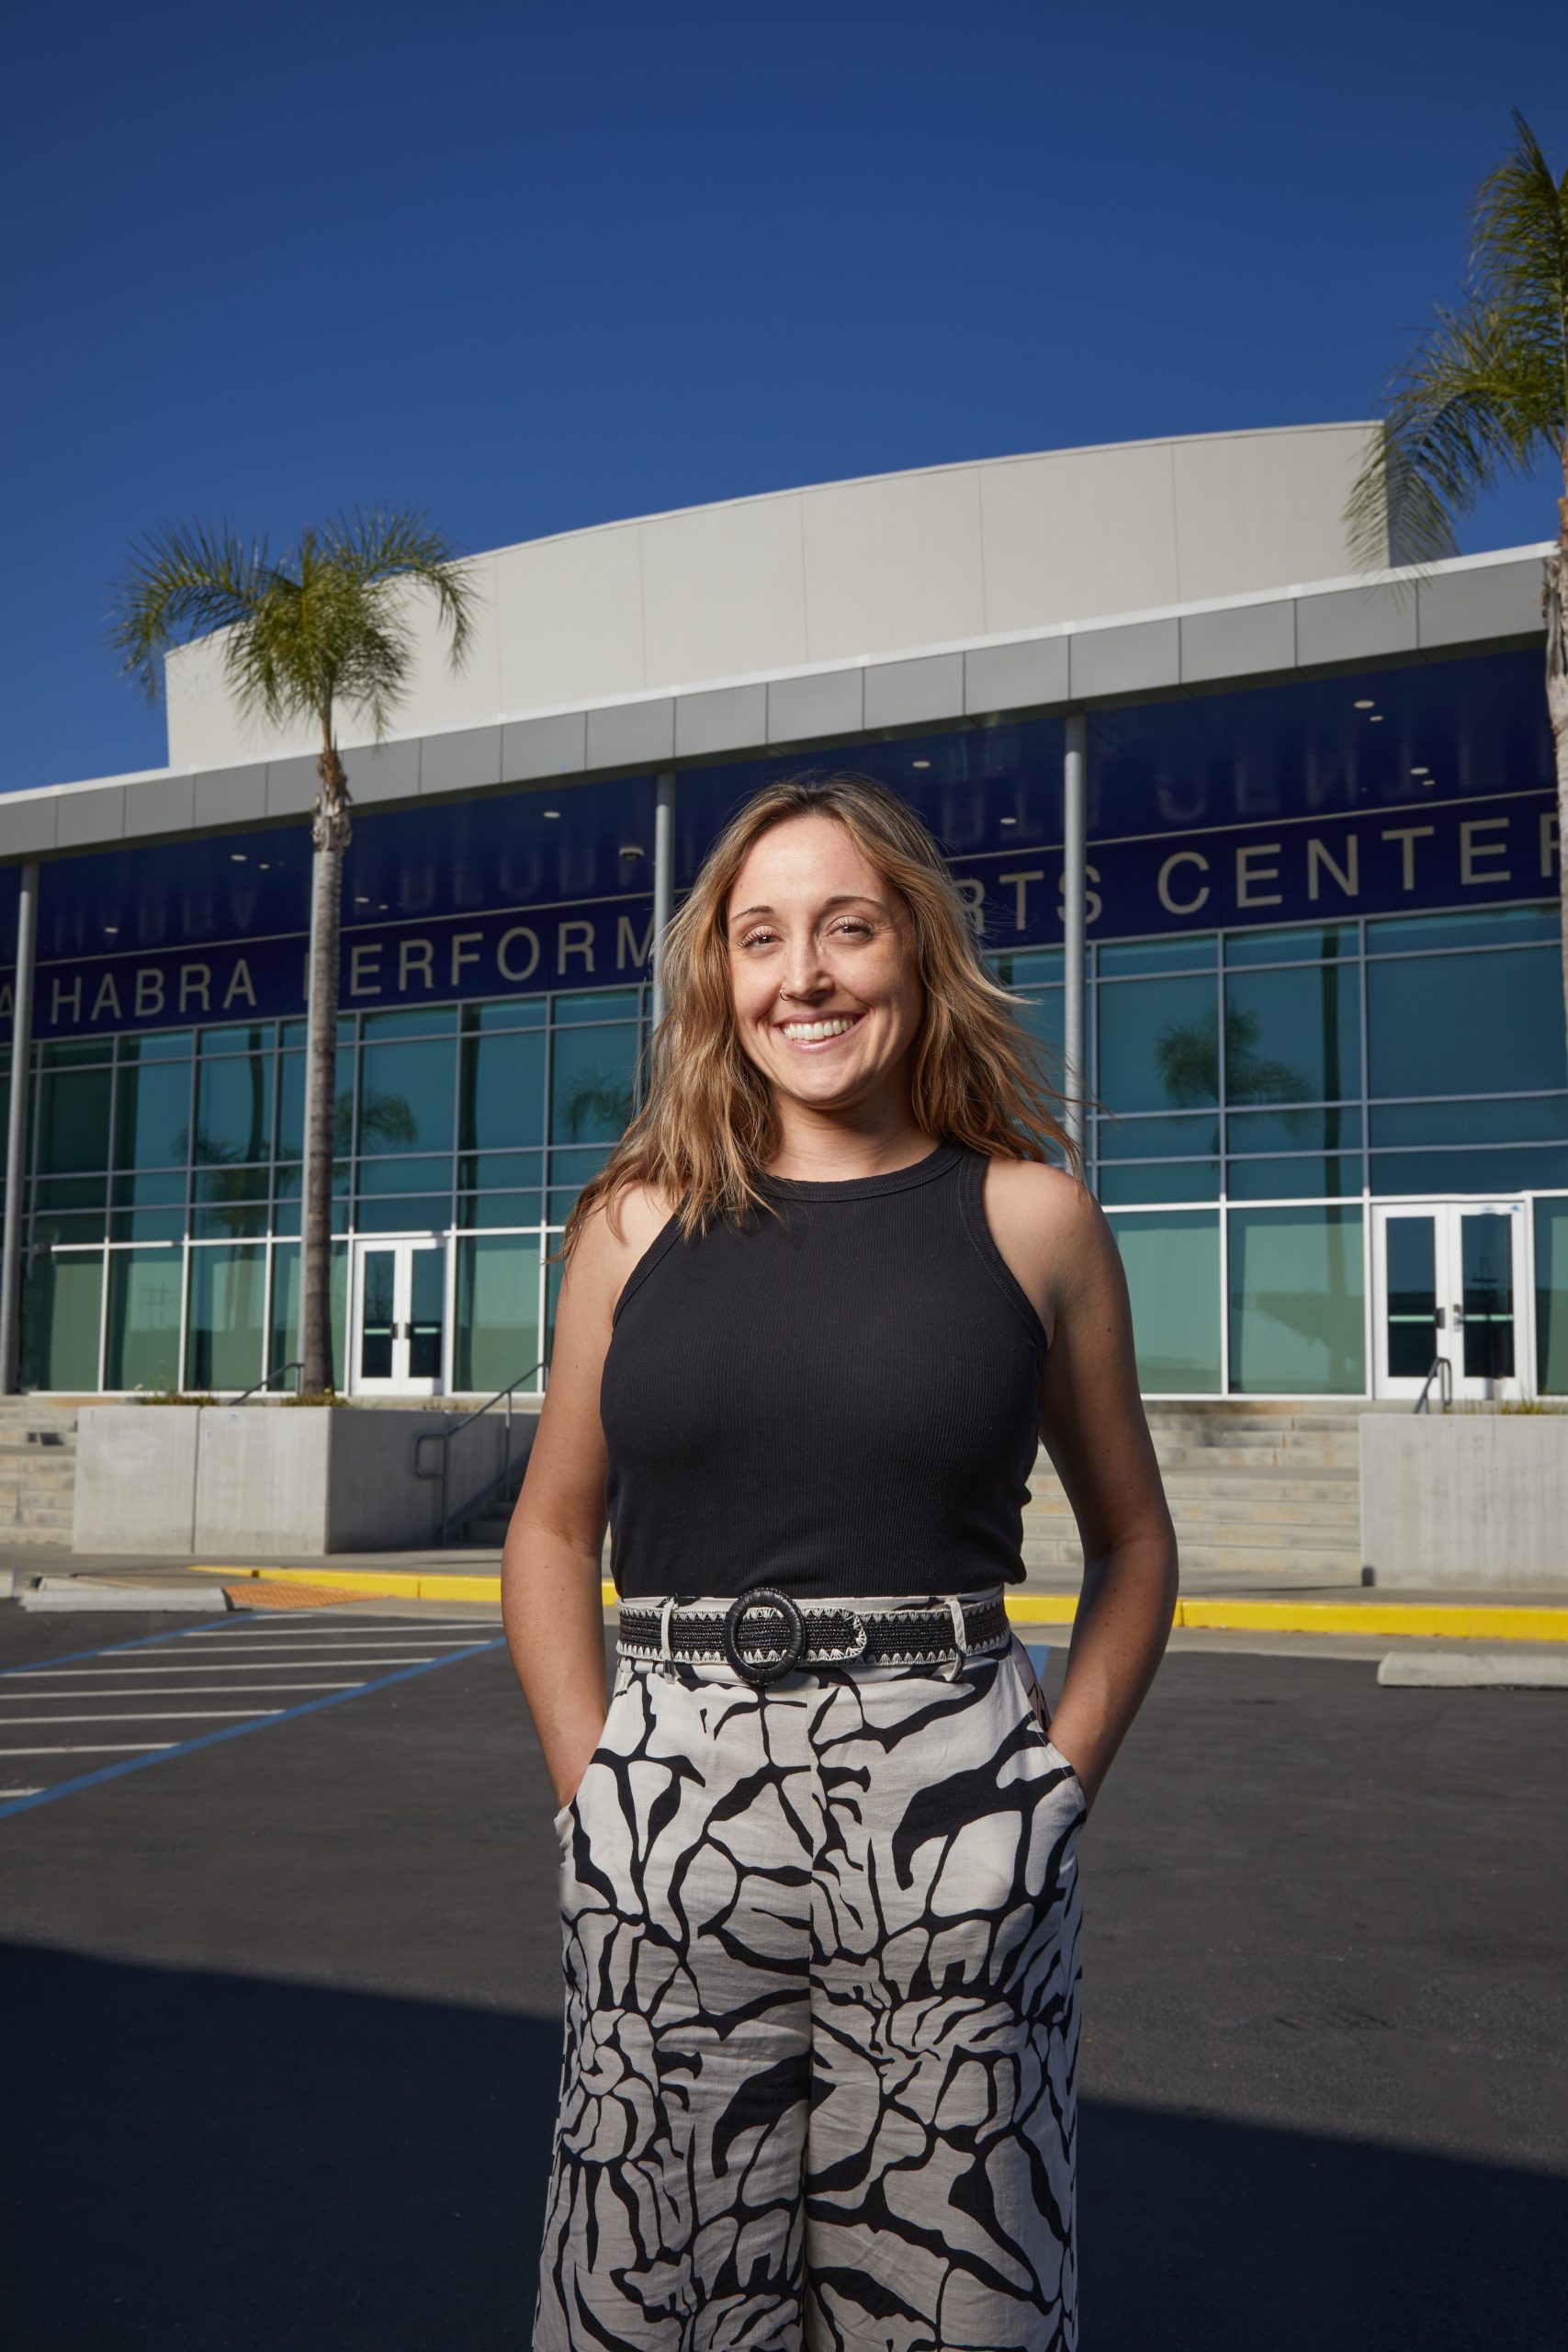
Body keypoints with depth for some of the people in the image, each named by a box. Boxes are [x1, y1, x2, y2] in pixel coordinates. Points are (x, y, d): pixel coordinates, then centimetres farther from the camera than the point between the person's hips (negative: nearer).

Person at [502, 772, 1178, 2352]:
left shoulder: (1029, 1216, 2)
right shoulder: (640, 1217, 5)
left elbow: (1132, 1544, 10)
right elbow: (551, 1533, 12)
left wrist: (1051, 1792, 1)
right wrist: (594, 1792, 1)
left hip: (949, 1832, -1)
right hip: (668, 1821, 1)